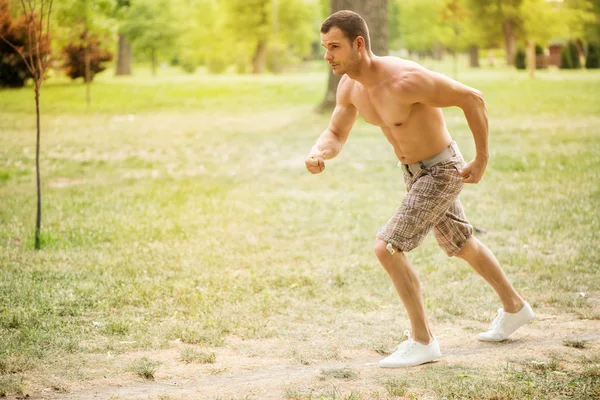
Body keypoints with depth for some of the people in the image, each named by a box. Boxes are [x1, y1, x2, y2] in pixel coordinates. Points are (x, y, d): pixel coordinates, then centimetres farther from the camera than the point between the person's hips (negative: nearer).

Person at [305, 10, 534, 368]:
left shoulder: (405, 79, -34)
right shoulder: (349, 86, -9)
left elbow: (473, 98, -26)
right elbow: (335, 137, 2)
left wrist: (482, 159, -18)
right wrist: (317, 155, -23)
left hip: (443, 174, -9)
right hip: (417, 172, 9)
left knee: (387, 248, -17)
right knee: (461, 245, 26)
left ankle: (423, 341, -3)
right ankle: (515, 308, 48)